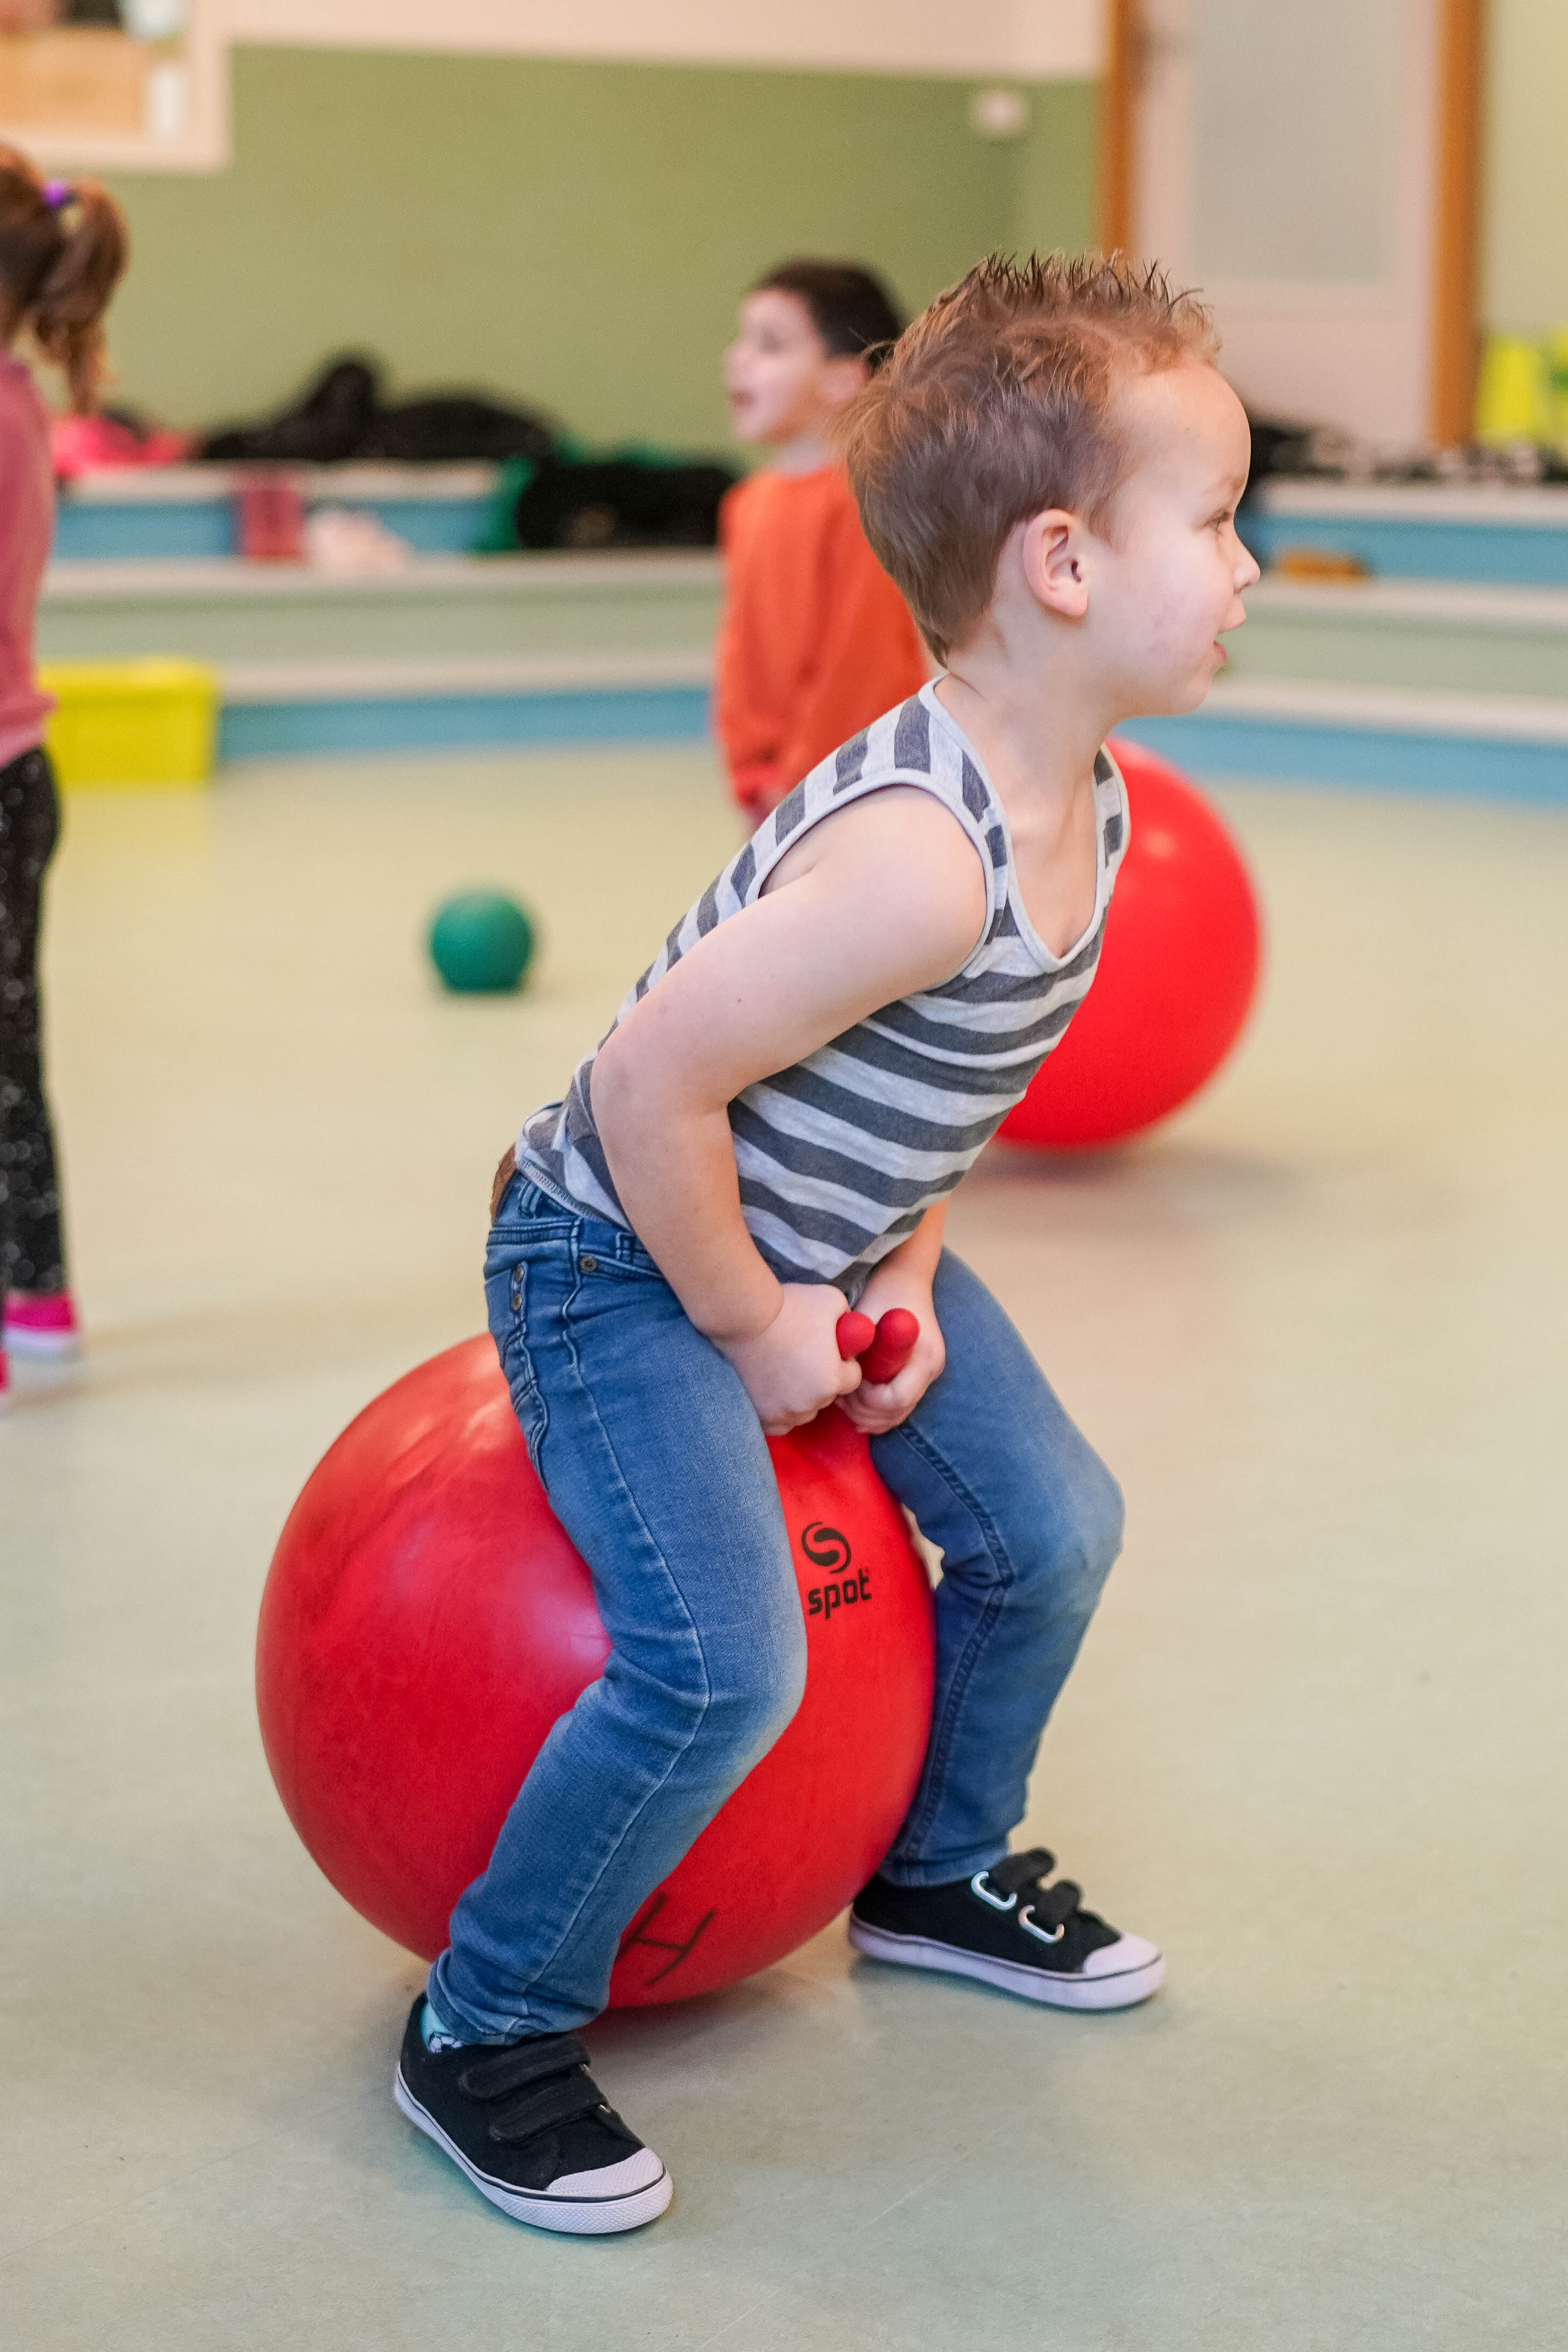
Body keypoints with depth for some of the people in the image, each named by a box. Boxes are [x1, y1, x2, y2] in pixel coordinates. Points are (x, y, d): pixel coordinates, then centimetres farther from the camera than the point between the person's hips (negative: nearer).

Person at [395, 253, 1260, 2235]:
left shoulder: (1092, 811, -6)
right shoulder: (917, 858, -36)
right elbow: (652, 1079, -32)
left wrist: (904, 1276, 0)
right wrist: (753, 1326, -20)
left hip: (828, 1248, 9)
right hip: (621, 1259, -9)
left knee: (1051, 1531, 12)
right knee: (725, 1666, -21)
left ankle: (943, 1870, 39)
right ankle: (482, 2029, 1)